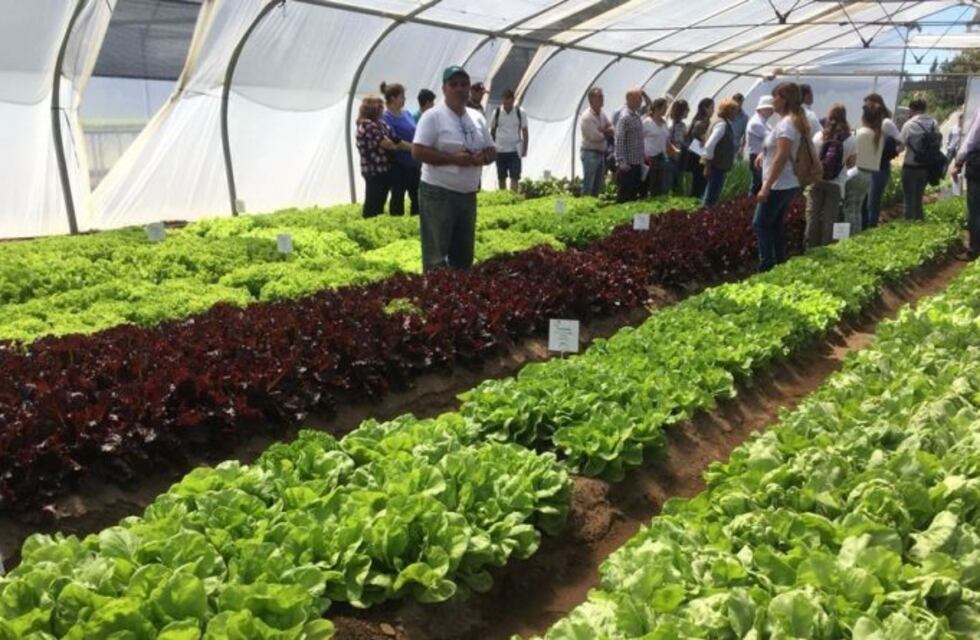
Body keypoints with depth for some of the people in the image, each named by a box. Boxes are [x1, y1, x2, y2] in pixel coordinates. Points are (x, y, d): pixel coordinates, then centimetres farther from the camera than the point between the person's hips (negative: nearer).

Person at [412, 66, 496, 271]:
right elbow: (418, 152, -16)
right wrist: (453, 158, -22)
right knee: (436, 256, -4)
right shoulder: (433, 116, -9)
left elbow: (492, 151, 16)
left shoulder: (476, 118, 12)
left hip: (468, 194, 7)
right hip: (438, 193, -7)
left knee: (464, 254, 14)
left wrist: (483, 158, -7)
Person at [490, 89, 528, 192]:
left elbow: (525, 132, 2)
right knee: (501, 177, 10)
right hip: (500, 150, 2)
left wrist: (525, 149, 1)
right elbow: (492, 131, 8)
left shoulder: (520, 112, -4)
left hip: (515, 150, -1)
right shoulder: (496, 112, -1)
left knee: (515, 177, -7)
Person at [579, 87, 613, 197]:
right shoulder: (586, 117, -16)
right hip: (590, 154, -9)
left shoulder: (602, 114, 11)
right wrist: (606, 133, -3)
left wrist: (603, 130, -10)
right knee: (588, 186, -7)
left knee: (598, 186, 14)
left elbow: (611, 129, 11)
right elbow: (595, 137, -22)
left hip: (601, 153, 9)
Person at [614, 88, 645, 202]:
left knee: (635, 193, 14)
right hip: (627, 164, -9)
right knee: (625, 195, -4)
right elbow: (619, 140, -20)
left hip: (637, 163, 9)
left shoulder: (636, 115, 13)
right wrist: (621, 161, -25)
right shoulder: (624, 117, -14)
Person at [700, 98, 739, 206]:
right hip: (717, 166, -10)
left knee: (710, 196, 17)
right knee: (711, 198, -6)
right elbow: (709, 146, -25)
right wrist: (708, 164, -19)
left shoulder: (724, 123, 14)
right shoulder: (722, 124, -17)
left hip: (719, 166, 10)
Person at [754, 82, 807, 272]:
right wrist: (765, 154, 11)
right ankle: (779, 263, 17)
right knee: (775, 226, 13)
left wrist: (766, 187, -23)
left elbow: (782, 157, -23)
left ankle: (767, 265, -5)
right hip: (785, 185, 10)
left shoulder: (786, 123, -17)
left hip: (779, 185, -10)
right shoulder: (790, 121, 14)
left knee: (760, 224, -5)